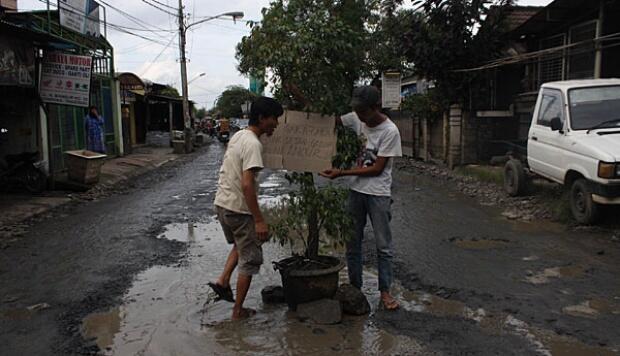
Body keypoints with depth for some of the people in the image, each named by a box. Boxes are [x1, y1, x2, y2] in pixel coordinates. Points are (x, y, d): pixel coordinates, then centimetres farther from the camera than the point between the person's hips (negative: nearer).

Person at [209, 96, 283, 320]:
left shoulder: (238, 136, 9)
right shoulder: (253, 144, -21)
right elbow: (247, 184, -28)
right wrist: (259, 220, -25)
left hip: (222, 203, 9)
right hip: (239, 209, -9)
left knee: (241, 245, 31)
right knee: (250, 259, 6)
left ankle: (223, 281, 22)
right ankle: (238, 311, 16)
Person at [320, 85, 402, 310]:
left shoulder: (390, 131, -15)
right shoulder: (357, 121, 0)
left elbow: (377, 169, -16)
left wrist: (342, 173, -17)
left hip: (378, 194, -5)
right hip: (356, 190, 5)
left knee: (383, 246, 4)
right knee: (352, 243, 11)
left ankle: (385, 291, 16)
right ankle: (355, 287, 23)